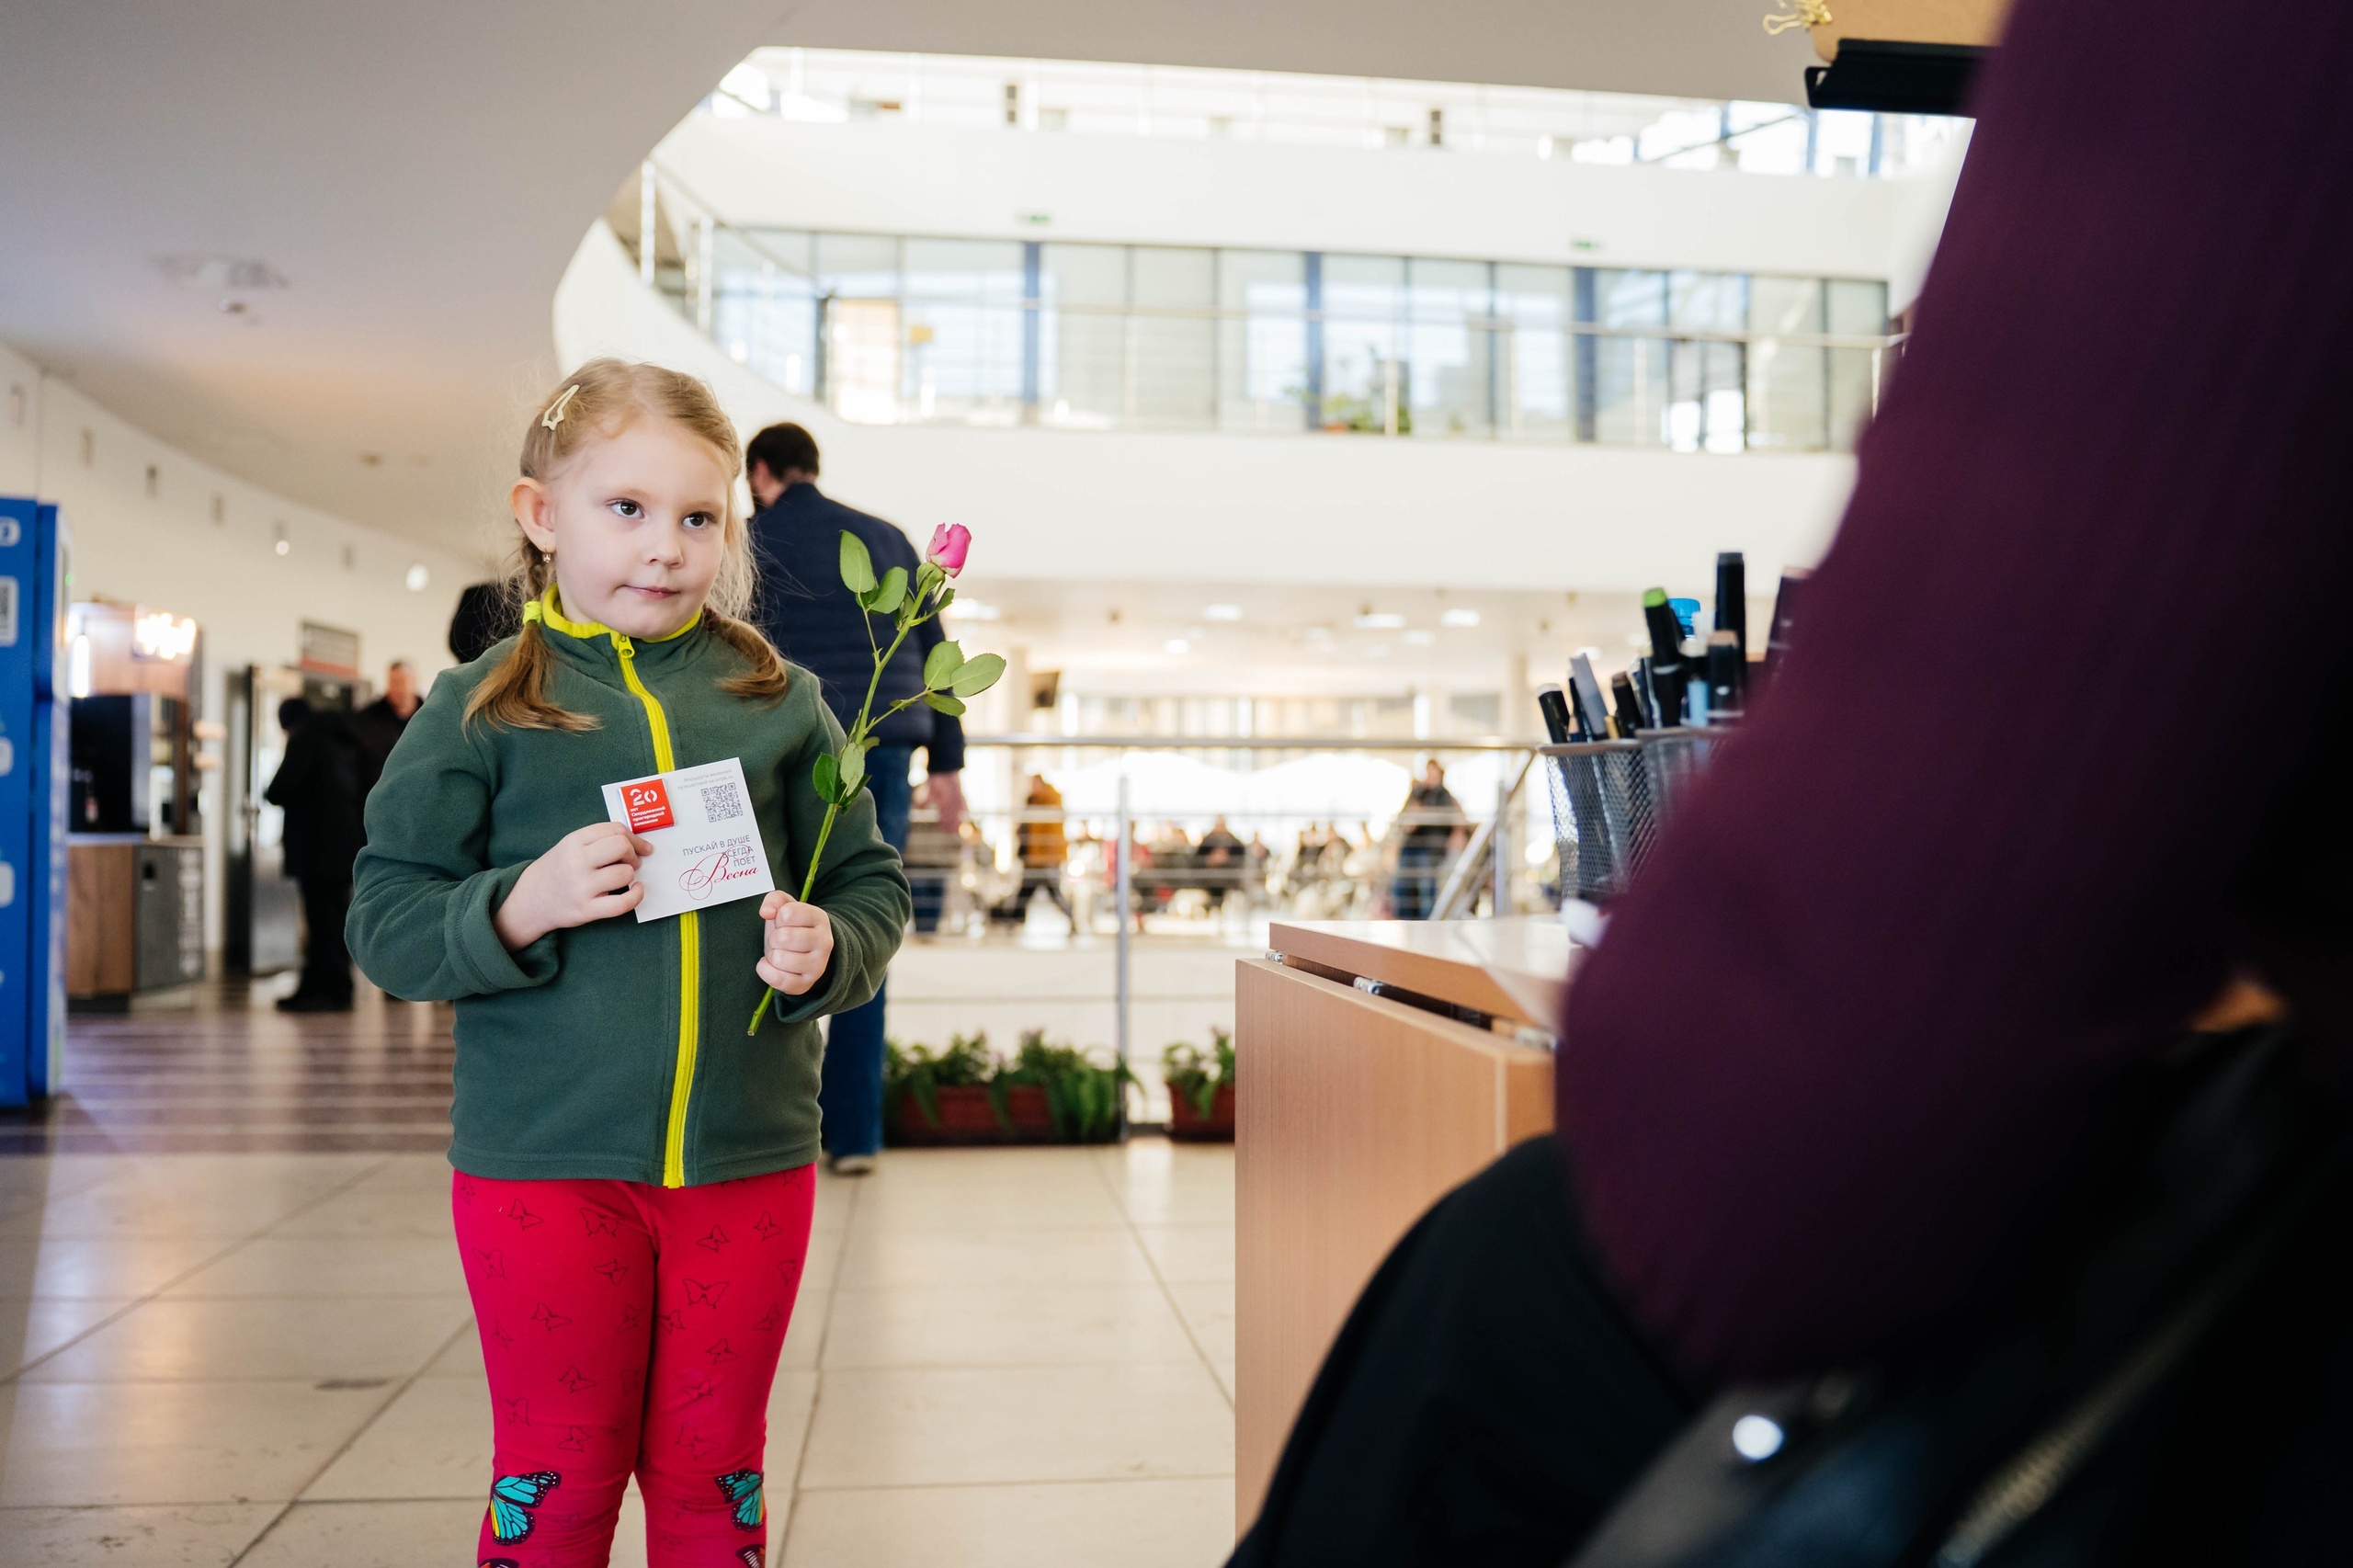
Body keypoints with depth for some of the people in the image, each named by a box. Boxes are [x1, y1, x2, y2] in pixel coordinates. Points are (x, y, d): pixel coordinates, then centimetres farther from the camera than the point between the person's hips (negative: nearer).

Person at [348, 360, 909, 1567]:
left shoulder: (778, 700, 4)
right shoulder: (480, 710, -1)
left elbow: (871, 884, 8)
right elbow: (385, 922, -1)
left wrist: (827, 949, -13)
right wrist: (521, 908, -18)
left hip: (748, 1161, 2)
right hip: (543, 1163, -1)